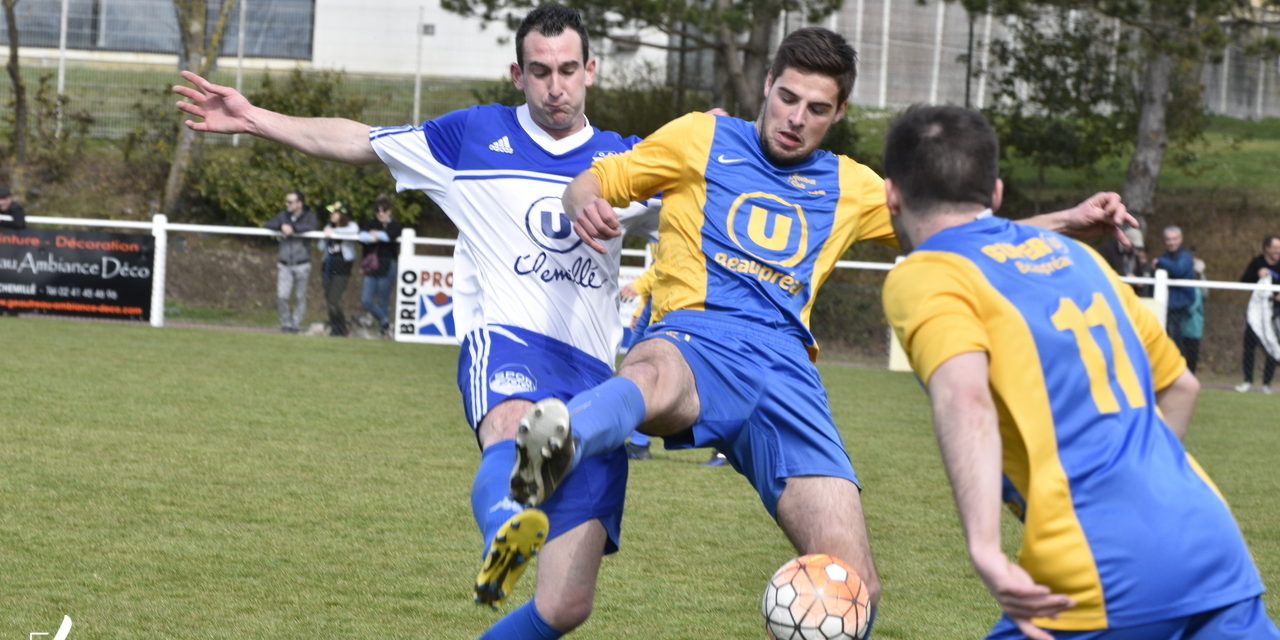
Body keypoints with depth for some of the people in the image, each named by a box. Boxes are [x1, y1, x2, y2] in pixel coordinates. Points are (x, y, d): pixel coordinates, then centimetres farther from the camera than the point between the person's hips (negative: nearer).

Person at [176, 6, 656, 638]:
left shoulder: (621, 159, 15)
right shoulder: (477, 135, 11)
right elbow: (357, 141, 17)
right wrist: (252, 118, 11)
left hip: (592, 373, 3)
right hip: (504, 341, -3)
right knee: (512, 426, -44)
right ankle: (504, 532, -75)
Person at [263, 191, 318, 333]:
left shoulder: (309, 216, 0)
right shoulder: (283, 215, 8)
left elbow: (312, 227, -21)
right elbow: (268, 225, -2)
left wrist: (294, 228, -24)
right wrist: (281, 227, -18)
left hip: (302, 265, -2)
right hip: (284, 264, 2)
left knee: (300, 297, 3)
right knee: (282, 296, -8)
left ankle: (296, 325, 13)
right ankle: (285, 324, 7)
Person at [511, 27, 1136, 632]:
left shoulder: (851, 186, 28)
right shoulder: (702, 138, 19)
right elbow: (592, 182, 20)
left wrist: (1073, 218, 21)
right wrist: (586, 205, -6)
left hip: (785, 371, 4)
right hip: (695, 338, -3)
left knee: (853, 586, -14)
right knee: (653, 379, -45)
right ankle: (558, 444, -76)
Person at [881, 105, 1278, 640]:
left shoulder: (921, 277, 1)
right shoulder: (1075, 255, 22)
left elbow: (964, 396, -19)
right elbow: (1178, 384, 31)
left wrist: (985, 551, -29)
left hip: (1099, 580, -6)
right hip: (1213, 544, 6)